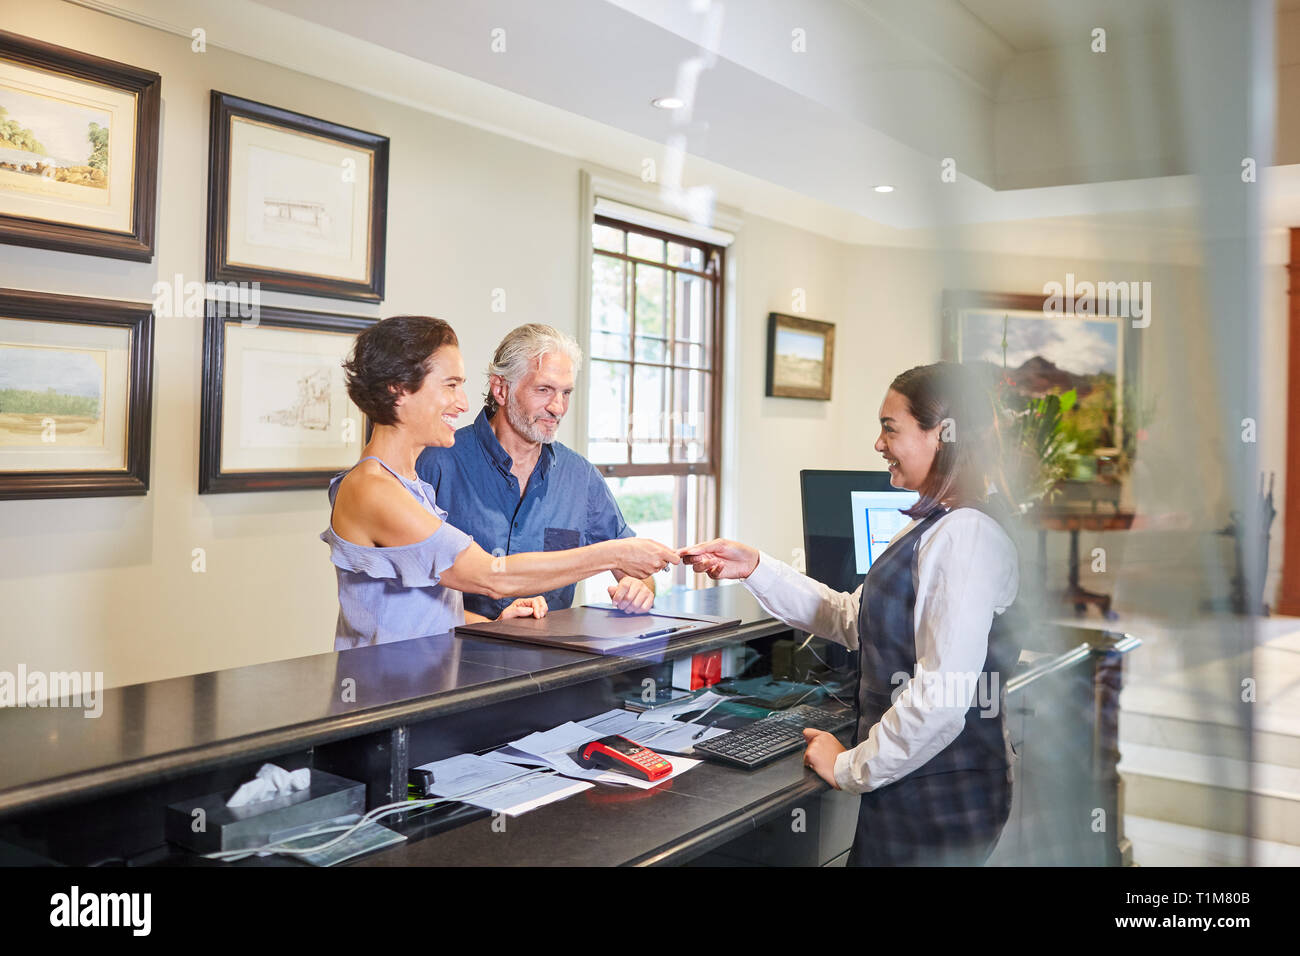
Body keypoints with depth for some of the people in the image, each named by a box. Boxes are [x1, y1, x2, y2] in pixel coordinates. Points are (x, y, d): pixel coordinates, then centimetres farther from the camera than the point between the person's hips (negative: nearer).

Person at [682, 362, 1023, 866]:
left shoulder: (966, 535, -23)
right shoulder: (932, 526, 11)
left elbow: (940, 699, -27)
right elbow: (852, 620, 14)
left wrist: (851, 767, -14)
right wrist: (755, 568, 8)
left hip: (939, 802, -9)